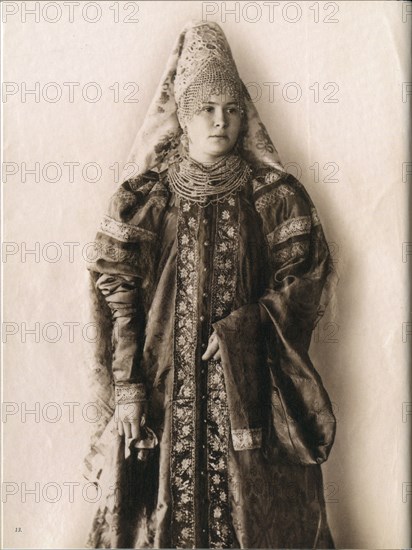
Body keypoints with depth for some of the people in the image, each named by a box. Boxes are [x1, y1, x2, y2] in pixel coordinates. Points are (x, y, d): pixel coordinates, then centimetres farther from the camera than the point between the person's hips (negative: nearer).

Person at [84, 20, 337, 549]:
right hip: (166, 386, 0)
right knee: (165, 508, 7)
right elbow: (116, 292, -2)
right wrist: (126, 387, -9)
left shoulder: (275, 196, 4)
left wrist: (245, 327, -13)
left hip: (250, 384, 1)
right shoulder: (144, 198, 2)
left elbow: (303, 278, 2)